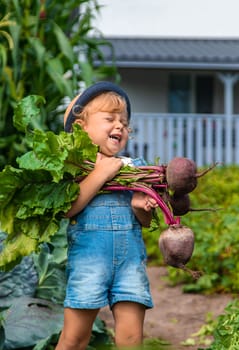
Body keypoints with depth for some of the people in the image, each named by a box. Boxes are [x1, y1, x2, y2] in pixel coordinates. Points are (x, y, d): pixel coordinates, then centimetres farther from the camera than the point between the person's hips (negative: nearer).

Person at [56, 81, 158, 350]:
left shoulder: (133, 165, 15)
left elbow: (145, 222, 18)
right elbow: (65, 208, -16)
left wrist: (140, 208, -5)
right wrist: (100, 174, -16)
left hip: (130, 257, 4)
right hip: (88, 258, -4)